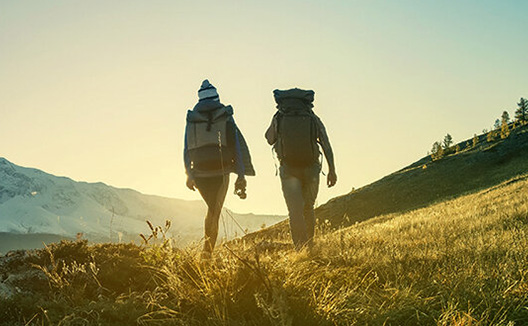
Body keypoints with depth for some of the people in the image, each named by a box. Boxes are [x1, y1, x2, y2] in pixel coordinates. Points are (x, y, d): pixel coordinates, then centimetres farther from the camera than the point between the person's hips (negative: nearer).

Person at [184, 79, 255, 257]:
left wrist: (189, 174, 15)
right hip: (221, 170, -2)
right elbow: (238, 144, -2)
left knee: (212, 208, 20)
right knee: (215, 211, 4)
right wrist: (241, 175, 0)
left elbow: (187, 148, 8)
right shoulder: (225, 116, 2)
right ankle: (208, 248, -8)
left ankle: (208, 245, 15)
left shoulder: (191, 119, 7)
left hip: (200, 171, 2)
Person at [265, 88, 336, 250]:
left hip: (288, 170, -2)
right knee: (308, 209, 20)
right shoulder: (313, 119, -1)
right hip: (311, 169, 2)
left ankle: (301, 249, -14)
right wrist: (332, 170, -3)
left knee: (295, 212, -4)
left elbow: (270, 139, 14)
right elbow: (326, 145, -5)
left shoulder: (278, 118, -2)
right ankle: (309, 245, 27)